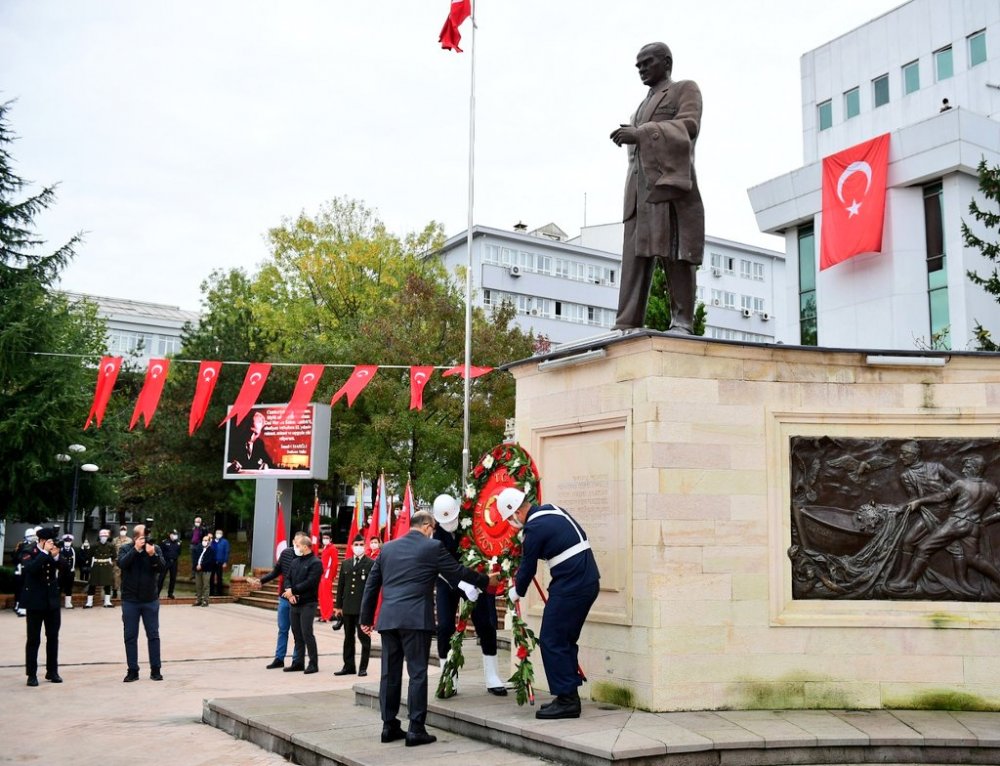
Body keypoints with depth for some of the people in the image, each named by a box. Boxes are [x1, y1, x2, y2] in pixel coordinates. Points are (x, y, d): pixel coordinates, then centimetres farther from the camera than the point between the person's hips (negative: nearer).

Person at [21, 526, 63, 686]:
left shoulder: (54, 552, 4)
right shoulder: (28, 552, -7)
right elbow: (29, 568, -25)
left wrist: (56, 556, -16)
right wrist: (45, 552, -24)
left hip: (53, 601, 4)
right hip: (35, 602, -4)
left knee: (53, 637, 9)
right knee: (34, 639, 0)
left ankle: (52, 671, 19)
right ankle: (31, 674, 7)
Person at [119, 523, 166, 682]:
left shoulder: (155, 549, -1)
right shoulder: (126, 549, -2)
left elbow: (162, 567, -11)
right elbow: (122, 564, -19)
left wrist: (153, 555, -26)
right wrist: (136, 549, -25)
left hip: (151, 600, 0)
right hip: (130, 600, 0)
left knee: (153, 635, 4)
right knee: (130, 636, 4)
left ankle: (155, 670, 11)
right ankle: (133, 670, 12)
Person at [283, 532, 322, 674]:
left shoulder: (315, 563, -10)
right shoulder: (295, 562, 14)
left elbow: (310, 583, -18)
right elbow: (288, 579, 11)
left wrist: (292, 590, -15)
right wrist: (290, 593, -8)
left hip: (308, 604, -7)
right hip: (294, 603, 7)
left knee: (307, 633, -8)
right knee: (297, 634, 11)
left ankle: (313, 663, -1)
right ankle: (299, 662, 19)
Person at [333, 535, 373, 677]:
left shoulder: (371, 564, -3)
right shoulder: (346, 563, 12)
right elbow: (341, 585, 13)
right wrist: (338, 605, 9)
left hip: (363, 607, -5)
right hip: (347, 607, 5)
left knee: (364, 637, 2)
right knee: (348, 637, 11)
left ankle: (363, 667, 10)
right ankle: (349, 666, 19)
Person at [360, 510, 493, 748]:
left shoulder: (388, 548, 14)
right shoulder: (432, 547, -1)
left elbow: (371, 584, 15)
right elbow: (458, 572, 6)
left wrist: (366, 618, 21)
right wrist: (486, 581, 21)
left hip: (388, 619, 5)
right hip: (416, 619, -5)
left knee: (390, 673, 10)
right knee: (417, 673, -1)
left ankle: (389, 726, 15)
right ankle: (416, 729, 0)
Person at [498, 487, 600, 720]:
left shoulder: (535, 527, -14)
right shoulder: (551, 510, 14)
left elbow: (528, 567, -4)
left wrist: (517, 592, 13)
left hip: (570, 586, -10)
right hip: (588, 582, 10)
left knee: (551, 641, -2)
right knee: (565, 640, 16)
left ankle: (566, 699, 1)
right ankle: (570, 696, 21)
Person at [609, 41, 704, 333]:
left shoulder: (686, 89, 13)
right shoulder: (643, 107, 34)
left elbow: (689, 126, -5)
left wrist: (640, 134, -13)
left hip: (670, 180, -6)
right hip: (641, 187, 7)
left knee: (675, 252, -13)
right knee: (636, 254, -5)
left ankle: (682, 322, -15)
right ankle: (627, 325, -13)